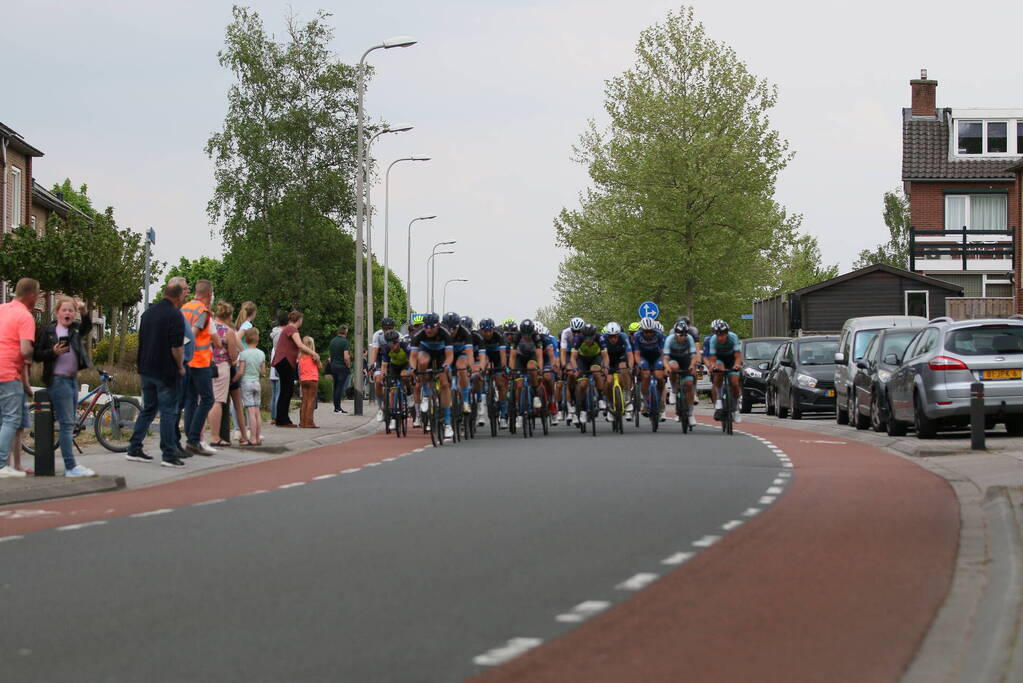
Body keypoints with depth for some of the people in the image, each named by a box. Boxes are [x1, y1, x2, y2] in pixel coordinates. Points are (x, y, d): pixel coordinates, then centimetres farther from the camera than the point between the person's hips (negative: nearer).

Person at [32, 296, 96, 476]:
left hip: (72, 380, 6)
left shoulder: (75, 329, 12)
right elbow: (37, 355, -1)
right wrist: (53, 352, -17)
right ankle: (71, 467, -15)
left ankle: (70, 466, 10)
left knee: (68, 424, 8)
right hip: (58, 380, -6)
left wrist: (84, 313, -24)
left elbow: (87, 328, -8)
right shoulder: (47, 331, 0)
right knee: (67, 424, -11)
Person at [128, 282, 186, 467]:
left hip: (146, 369, 7)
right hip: (166, 372, -7)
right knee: (168, 412, -4)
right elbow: (176, 347, -18)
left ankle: (134, 449, 14)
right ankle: (169, 455, -5)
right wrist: (181, 367, -3)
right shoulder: (174, 316, -13)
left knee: (148, 410, 16)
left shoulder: (148, 312, 12)